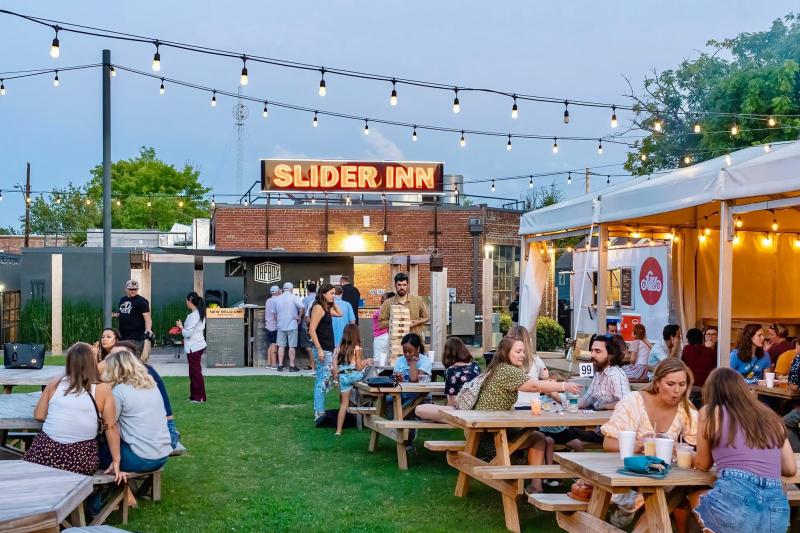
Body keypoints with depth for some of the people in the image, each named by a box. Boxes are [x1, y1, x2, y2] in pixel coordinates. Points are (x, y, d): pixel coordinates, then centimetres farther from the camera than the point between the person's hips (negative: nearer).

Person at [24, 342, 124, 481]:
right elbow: (111, 427, -3)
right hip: (81, 460, -1)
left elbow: (38, 416, 11)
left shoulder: (55, 384, 4)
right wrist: (116, 462, 1)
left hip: (46, 452, 1)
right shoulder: (102, 389, -3)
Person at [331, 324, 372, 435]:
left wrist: (335, 376, 14)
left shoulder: (339, 348, 8)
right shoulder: (356, 348, -4)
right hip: (355, 375, -4)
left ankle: (338, 430, 2)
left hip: (343, 377, 4)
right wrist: (366, 362, 12)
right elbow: (359, 367, -5)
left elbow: (335, 365, 4)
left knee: (344, 403, 8)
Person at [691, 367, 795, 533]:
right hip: (776, 512, 4)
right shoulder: (770, 416, 21)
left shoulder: (711, 412, 11)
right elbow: (791, 468, 25)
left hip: (733, 501, -4)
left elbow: (702, 465, 21)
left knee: (694, 497, 26)